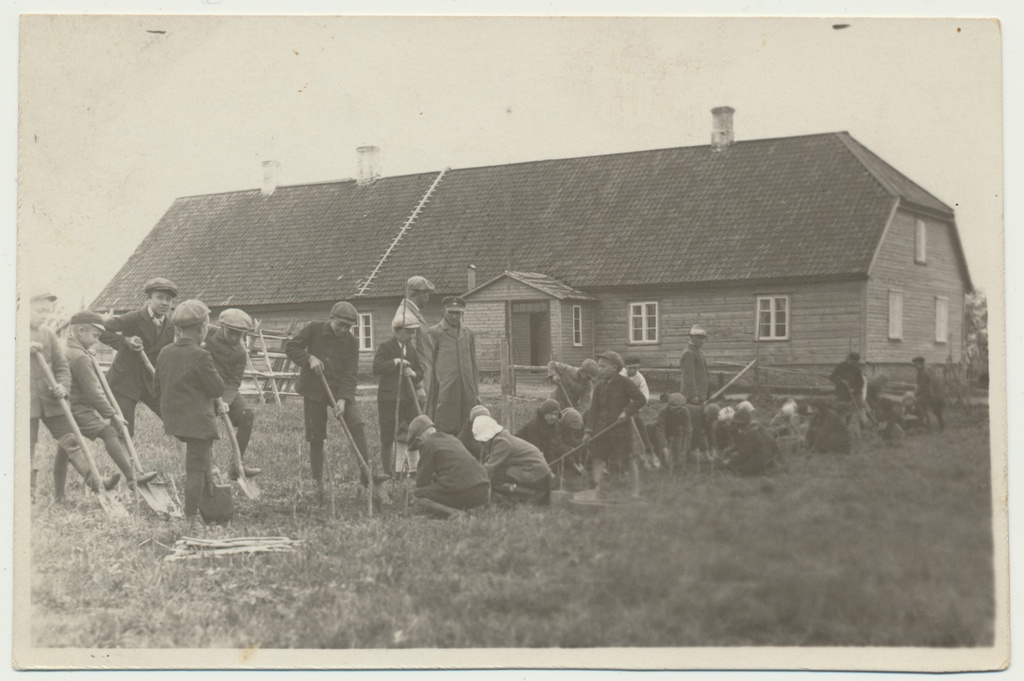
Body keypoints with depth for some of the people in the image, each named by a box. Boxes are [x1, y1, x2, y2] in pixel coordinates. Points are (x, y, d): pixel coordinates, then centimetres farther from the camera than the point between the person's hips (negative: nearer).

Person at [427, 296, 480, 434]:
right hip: (444, 391, -4)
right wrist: (427, 391, -3)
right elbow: (428, 364, 1)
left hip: (467, 392, 5)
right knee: (445, 431, -5)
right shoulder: (434, 332, 0)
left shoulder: (468, 333, 14)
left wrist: (475, 391, 16)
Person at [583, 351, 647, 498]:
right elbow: (594, 409, 5)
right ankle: (596, 489, 6)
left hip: (621, 429, -5)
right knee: (598, 458, 2)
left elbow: (641, 399, -7)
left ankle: (636, 492, 5)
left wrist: (626, 412, -18)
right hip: (602, 429, 5)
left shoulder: (624, 382, -6)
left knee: (629, 460, 1)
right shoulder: (599, 386, 8)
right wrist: (589, 430, -4)